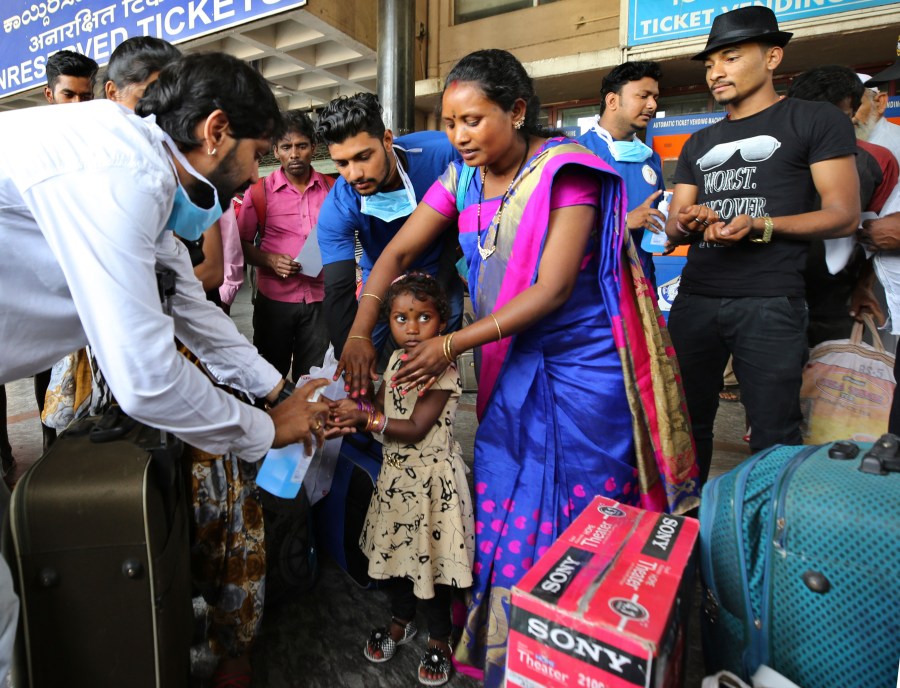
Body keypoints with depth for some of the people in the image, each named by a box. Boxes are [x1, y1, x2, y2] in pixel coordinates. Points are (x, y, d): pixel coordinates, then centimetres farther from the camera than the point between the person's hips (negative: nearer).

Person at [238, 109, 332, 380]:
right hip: (274, 299, -1)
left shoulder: (331, 189, 6)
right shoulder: (259, 192, 0)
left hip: (320, 298, 1)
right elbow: (243, 244, 5)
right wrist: (270, 260, -14)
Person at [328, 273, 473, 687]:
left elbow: (415, 428, -24)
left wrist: (364, 417, -26)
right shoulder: (395, 360, 3)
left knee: (430, 558, 7)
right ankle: (402, 621, 46)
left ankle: (439, 640, 31)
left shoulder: (444, 371, -21)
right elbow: (380, 409, 3)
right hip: (396, 473, 7)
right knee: (392, 551, 20)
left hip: (431, 478, -7)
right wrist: (353, 413, -17)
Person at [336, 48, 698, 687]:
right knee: (501, 510, 10)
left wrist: (454, 344, -24)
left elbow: (552, 289, -21)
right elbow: (398, 252, 3)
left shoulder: (565, 170, -15)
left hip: (580, 365, -5)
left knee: (570, 517, 5)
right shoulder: (462, 178, 3)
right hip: (508, 367, 6)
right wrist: (360, 332, -10)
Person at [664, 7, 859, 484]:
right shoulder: (698, 144, 21)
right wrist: (686, 223, -8)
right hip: (694, 299, 5)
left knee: (774, 435, -2)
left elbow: (844, 215, -3)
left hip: (770, 303, -4)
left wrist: (759, 226, -19)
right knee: (687, 422, 10)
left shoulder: (817, 121, 5)